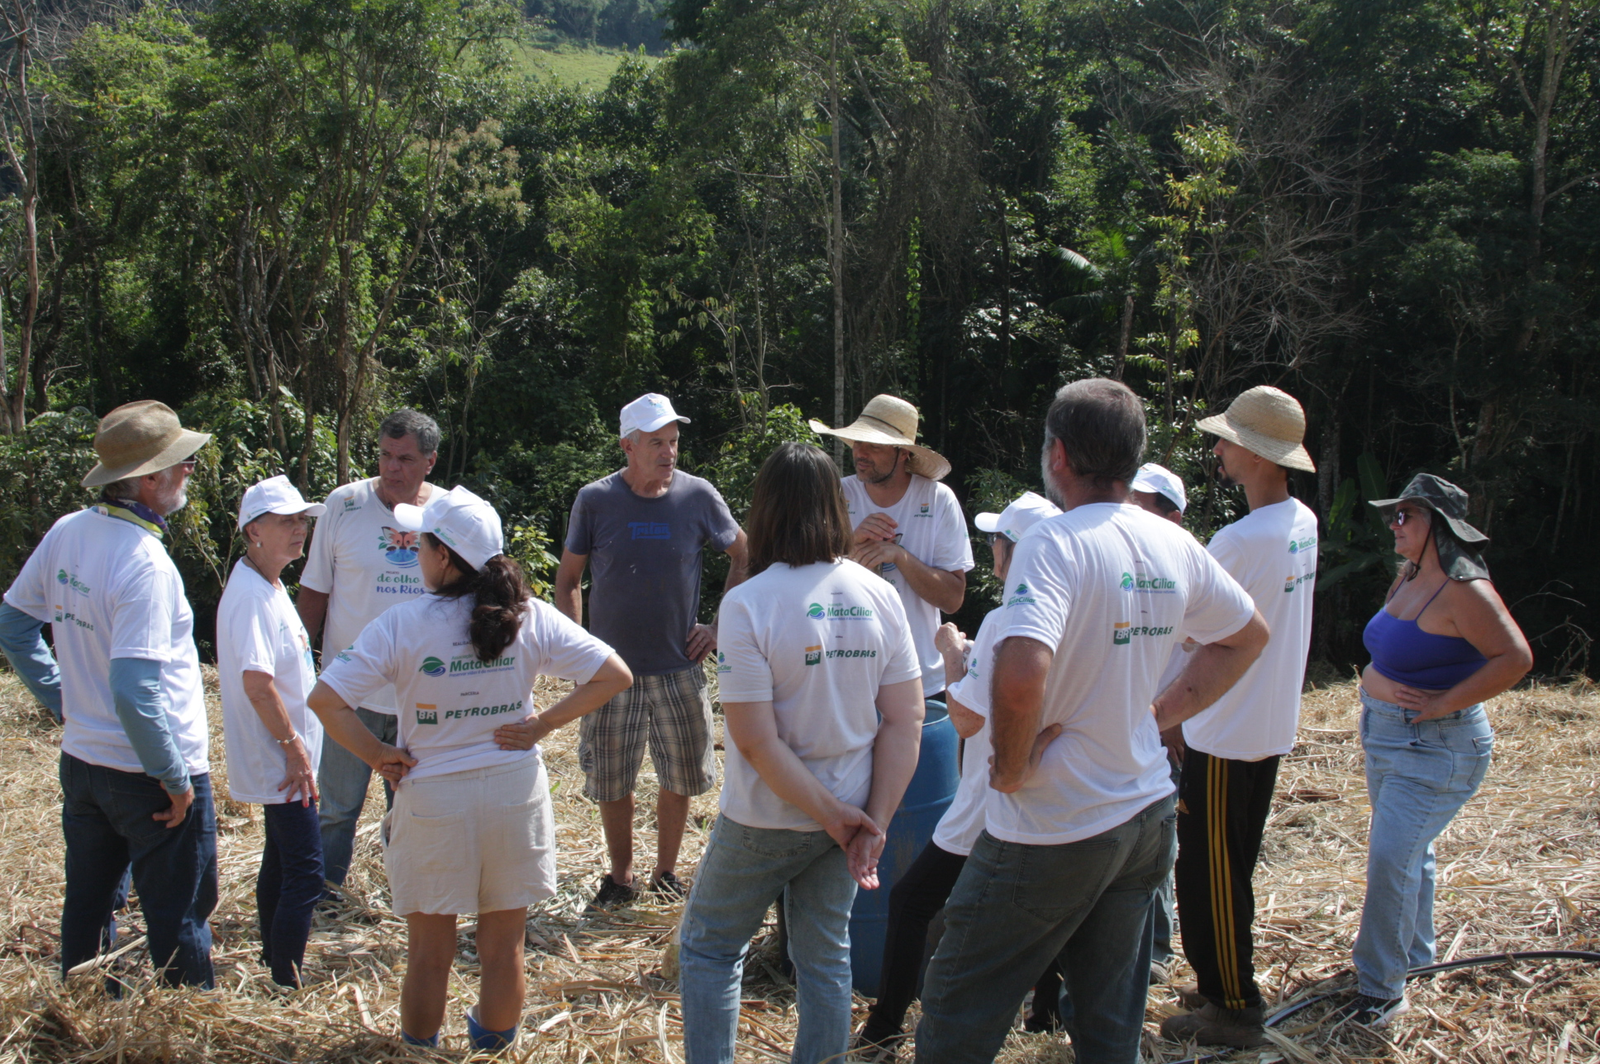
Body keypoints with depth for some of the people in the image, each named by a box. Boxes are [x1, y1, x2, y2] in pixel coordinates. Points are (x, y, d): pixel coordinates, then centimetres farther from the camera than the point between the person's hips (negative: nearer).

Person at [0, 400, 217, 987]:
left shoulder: (66, 532, -1)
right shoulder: (146, 563, -25)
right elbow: (135, 691, -29)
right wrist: (175, 777, -19)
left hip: (80, 759, 8)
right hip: (149, 776, -8)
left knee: (89, 904, 21)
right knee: (178, 918, 7)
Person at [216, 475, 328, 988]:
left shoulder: (269, 586, 11)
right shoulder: (253, 596, -21)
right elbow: (256, 683, -28)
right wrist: (294, 746, -22)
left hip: (278, 764, 11)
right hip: (282, 761, -11)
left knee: (281, 862, 19)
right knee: (304, 871, -8)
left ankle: (274, 966, 30)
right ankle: (287, 983, -2)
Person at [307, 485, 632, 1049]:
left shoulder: (402, 624, -14)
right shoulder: (529, 617, -7)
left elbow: (325, 700, -19)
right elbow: (614, 674, -7)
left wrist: (379, 756, -8)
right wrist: (541, 725, -3)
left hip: (433, 798, -2)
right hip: (516, 791, 2)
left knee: (429, 951, 15)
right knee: (504, 945, 18)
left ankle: (419, 1046, 30)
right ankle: (495, 1042, 34)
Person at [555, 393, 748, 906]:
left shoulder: (697, 496, -4)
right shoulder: (595, 500, -5)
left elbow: (744, 557, 10)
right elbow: (568, 581, 5)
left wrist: (720, 628, 3)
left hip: (679, 667, 1)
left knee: (682, 776, 8)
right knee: (611, 781, 8)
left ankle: (666, 871, 27)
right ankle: (620, 875, 26)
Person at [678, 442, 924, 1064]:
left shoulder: (748, 604, -19)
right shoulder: (879, 597, -5)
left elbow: (756, 740, -21)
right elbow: (905, 722, -7)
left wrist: (837, 817, -14)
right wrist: (874, 821, -7)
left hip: (765, 823, -4)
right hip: (845, 812, 4)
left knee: (709, 949, 15)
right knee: (825, 959, 17)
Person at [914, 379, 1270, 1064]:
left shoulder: (1055, 543, -20)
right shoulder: (1174, 545, 3)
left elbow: (1022, 673, -36)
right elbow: (1248, 636, 19)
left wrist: (1011, 767, -19)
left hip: (1052, 828, -7)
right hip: (1147, 816, 7)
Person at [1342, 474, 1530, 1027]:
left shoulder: (1463, 590, -21)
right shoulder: (1408, 577, 6)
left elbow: (1515, 657, -25)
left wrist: (1443, 703, -22)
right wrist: (1377, 686, 8)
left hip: (1436, 748, -9)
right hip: (1385, 735, 9)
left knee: (1391, 857, -14)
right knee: (1408, 852, 21)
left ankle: (1382, 988, -6)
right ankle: (1416, 954, 38)